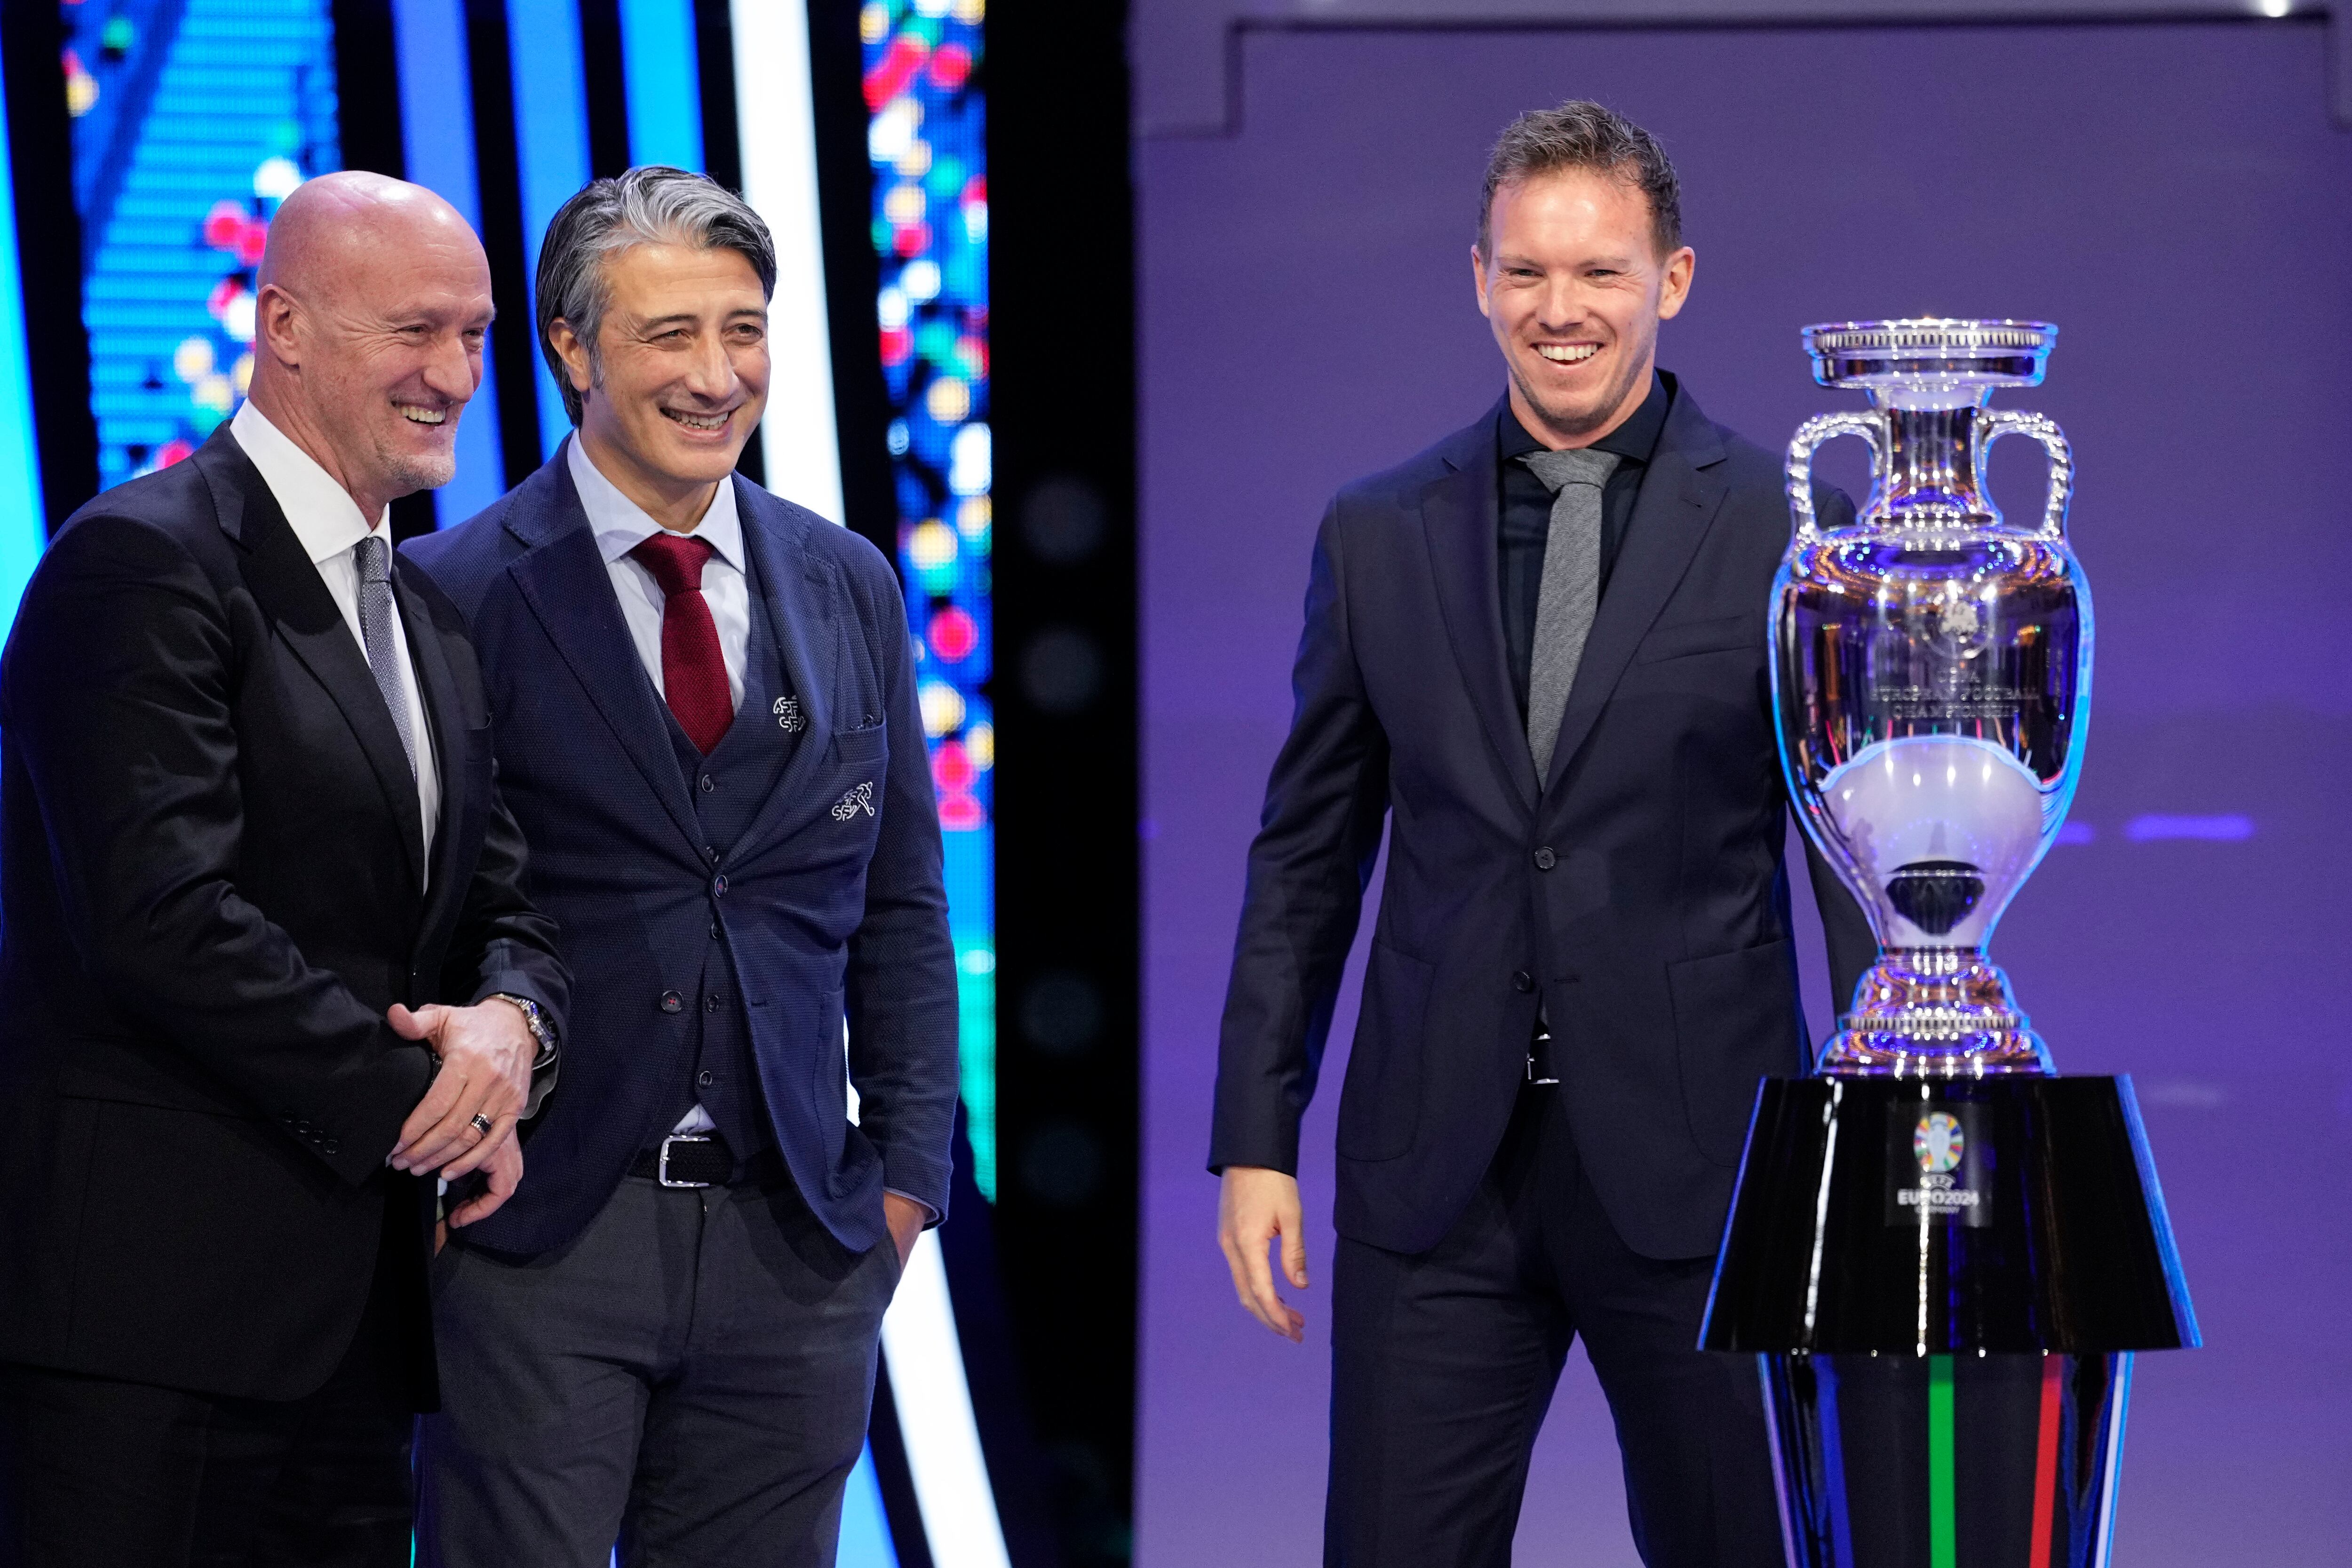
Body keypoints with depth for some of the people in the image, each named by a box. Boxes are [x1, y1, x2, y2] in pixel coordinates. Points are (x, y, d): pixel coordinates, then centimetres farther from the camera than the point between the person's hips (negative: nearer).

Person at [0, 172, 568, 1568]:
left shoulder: (434, 613, 19)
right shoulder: (143, 562, -9)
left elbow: (508, 903, 17)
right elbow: (163, 914, -18)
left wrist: (513, 1021, -7)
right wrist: (411, 1098, -13)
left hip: (353, 1314, 8)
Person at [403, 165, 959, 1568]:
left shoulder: (849, 590, 11)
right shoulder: (457, 597, -4)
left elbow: (898, 907, 15)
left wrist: (908, 1170, 7)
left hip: (794, 1242, 4)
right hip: (539, 1239, -4)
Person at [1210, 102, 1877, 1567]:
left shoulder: (1791, 533, -1)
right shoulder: (1378, 535, 8)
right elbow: (1307, 857, 12)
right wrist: (1256, 1141, 7)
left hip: (1693, 1166, -2)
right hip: (1435, 1172, 2)